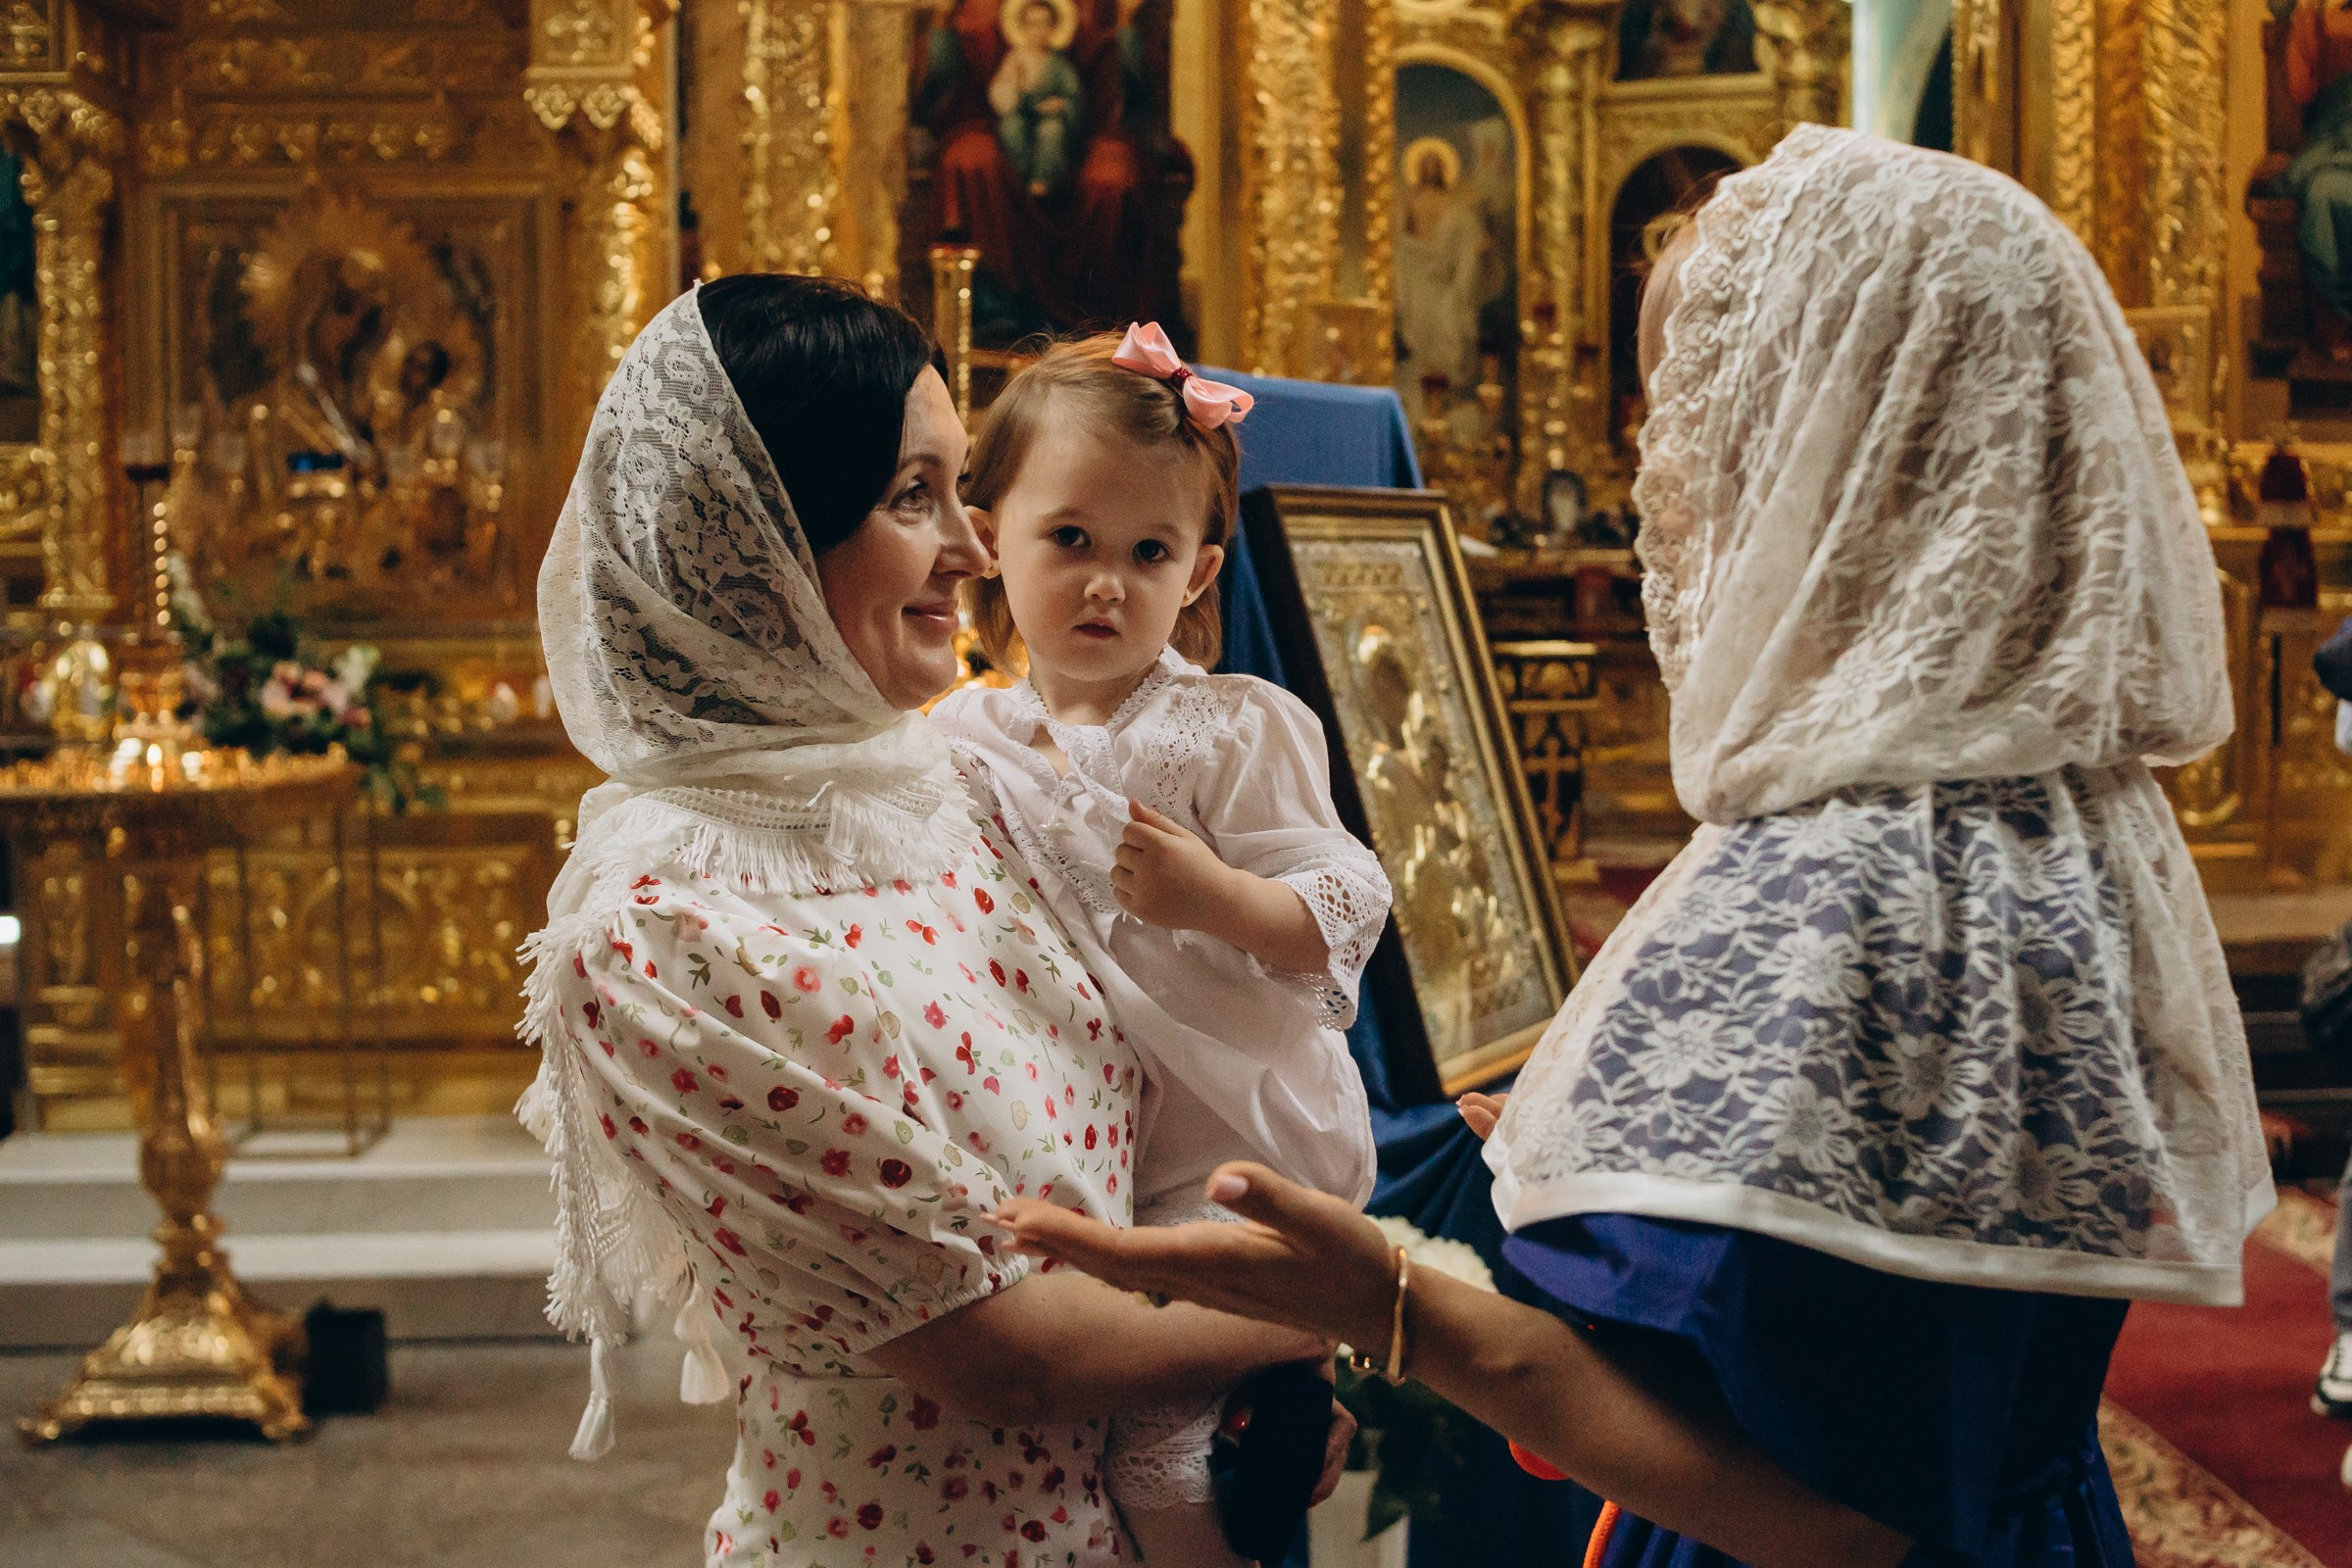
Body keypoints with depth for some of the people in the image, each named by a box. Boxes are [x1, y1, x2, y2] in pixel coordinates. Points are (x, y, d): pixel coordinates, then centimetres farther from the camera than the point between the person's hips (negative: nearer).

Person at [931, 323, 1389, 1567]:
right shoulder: (959, 742, 5)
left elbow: (1342, 917, -13)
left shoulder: (1235, 732, -8)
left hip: (1223, 1152, -5)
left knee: (1147, 1436, -13)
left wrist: (1213, 894, -27)